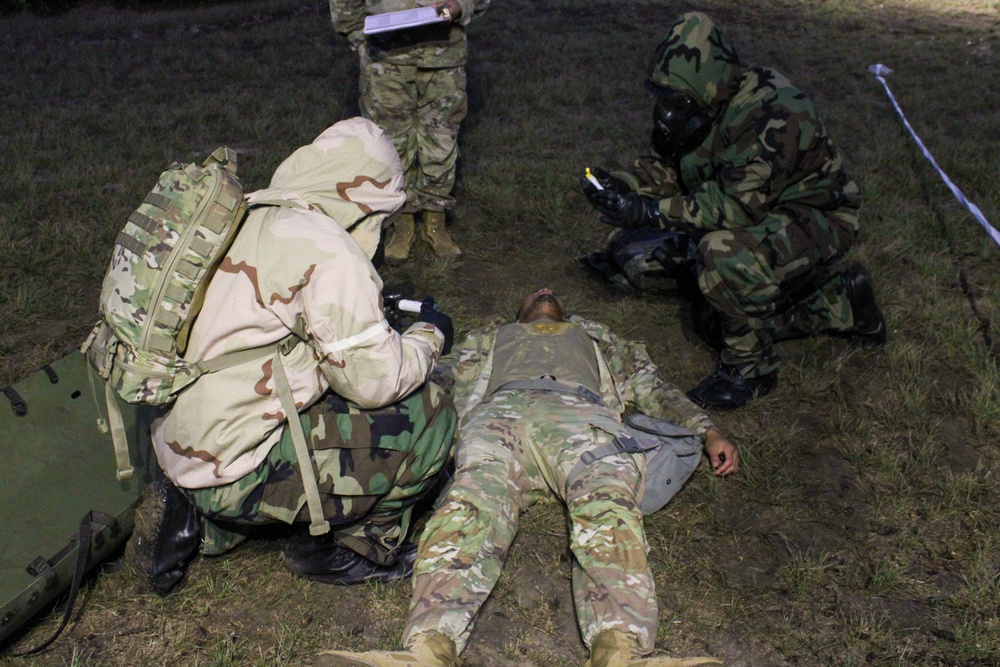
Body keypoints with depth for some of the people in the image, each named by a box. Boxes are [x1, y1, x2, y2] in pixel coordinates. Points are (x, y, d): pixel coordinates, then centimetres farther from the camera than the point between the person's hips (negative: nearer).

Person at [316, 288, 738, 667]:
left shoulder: (598, 338, 46)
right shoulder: (491, 337, 46)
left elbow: (654, 390, 34)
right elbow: (441, 376, 31)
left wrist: (708, 433, 18)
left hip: (583, 412, 1)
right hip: (502, 410, 0)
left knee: (607, 511, -36)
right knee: (473, 504, -35)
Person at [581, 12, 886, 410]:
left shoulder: (770, 114, -32)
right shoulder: (698, 105, -6)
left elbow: (740, 205, -36)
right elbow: (668, 167, 3)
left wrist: (652, 212, -37)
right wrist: (624, 184, -17)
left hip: (816, 219, -9)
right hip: (767, 220, 9)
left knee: (725, 252, -36)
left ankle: (750, 367, -15)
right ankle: (843, 302, 28)